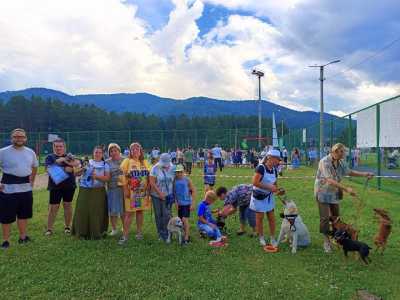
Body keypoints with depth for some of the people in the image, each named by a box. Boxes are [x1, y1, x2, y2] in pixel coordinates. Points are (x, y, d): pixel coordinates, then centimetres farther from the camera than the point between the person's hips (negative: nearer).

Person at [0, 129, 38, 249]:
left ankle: (22, 237, 29)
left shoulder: (30, 152, 5)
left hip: (26, 188, 5)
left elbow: (34, 167, 21)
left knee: (24, 214, 15)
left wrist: (32, 181, 16)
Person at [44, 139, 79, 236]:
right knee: (53, 207, 0)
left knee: (68, 205, 9)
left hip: (69, 185, 2)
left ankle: (67, 227, 21)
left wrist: (68, 162, -24)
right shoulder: (50, 157, 4)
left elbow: (78, 163, -8)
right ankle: (49, 229, 9)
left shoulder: (68, 156, 9)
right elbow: (50, 170, -11)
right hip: (55, 186, -2)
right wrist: (65, 169, -15)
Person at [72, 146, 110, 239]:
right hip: (84, 190, 1)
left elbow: (107, 178, -3)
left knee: (96, 212, -1)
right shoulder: (87, 162, 11)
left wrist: (97, 176, -17)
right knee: (82, 211, 1)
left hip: (98, 192, -1)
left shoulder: (105, 165, 7)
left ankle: (96, 233, 11)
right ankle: (82, 232, 14)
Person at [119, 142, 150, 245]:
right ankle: (125, 235, 3)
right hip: (131, 191, -3)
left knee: (140, 211, 11)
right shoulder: (127, 161, -2)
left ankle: (139, 232, 22)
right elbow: (123, 176, -7)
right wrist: (125, 190, -13)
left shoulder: (145, 162, 9)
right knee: (129, 213, -3)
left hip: (143, 191, 3)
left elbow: (149, 176, 12)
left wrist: (148, 188, 5)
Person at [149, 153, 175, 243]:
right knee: (158, 215, 8)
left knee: (167, 215, -3)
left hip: (168, 195, 1)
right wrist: (160, 193, -14)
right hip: (156, 195, -1)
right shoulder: (155, 168, -10)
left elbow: (174, 181, 4)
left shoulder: (172, 168, -2)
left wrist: (172, 193, -2)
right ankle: (160, 234, 23)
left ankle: (166, 235, 8)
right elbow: (152, 182, -11)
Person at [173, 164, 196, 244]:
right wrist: (176, 202, 2)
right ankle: (187, 234, 29)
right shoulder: (174, 181, 0)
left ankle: (186, 238, -6)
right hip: (179, 204, 5)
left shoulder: (187, 180, -11)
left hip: (187, 203, -5)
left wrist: (192, 204, -10)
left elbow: (193, 191, -7)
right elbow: (174, 192, 10)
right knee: (181, 220, 12)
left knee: (185, 219, -13)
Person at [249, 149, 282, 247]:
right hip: (259, 197, -6)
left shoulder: (274, 170, -1)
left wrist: (276, 189, -10)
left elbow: (275, 184, 12)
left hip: (269, 197, 6)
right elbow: (255, 182, -27)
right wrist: (269, 187, -26)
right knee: (260, 218, 7)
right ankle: (261, 237, 24)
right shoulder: (261, 168, -22)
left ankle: (272, 238, 21)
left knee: (271, 218, 9)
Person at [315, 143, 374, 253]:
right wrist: (346, 189, -35)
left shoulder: (341, 162, -3)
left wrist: (364, 174, 3)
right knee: (325, 218, -3)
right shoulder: (324, 162, -26)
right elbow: (330, 181, -31)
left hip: (335, 193, 7)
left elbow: (349, 171, 15)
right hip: (323, 193, -7)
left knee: (336, 216, 14)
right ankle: (326, 241, 11)